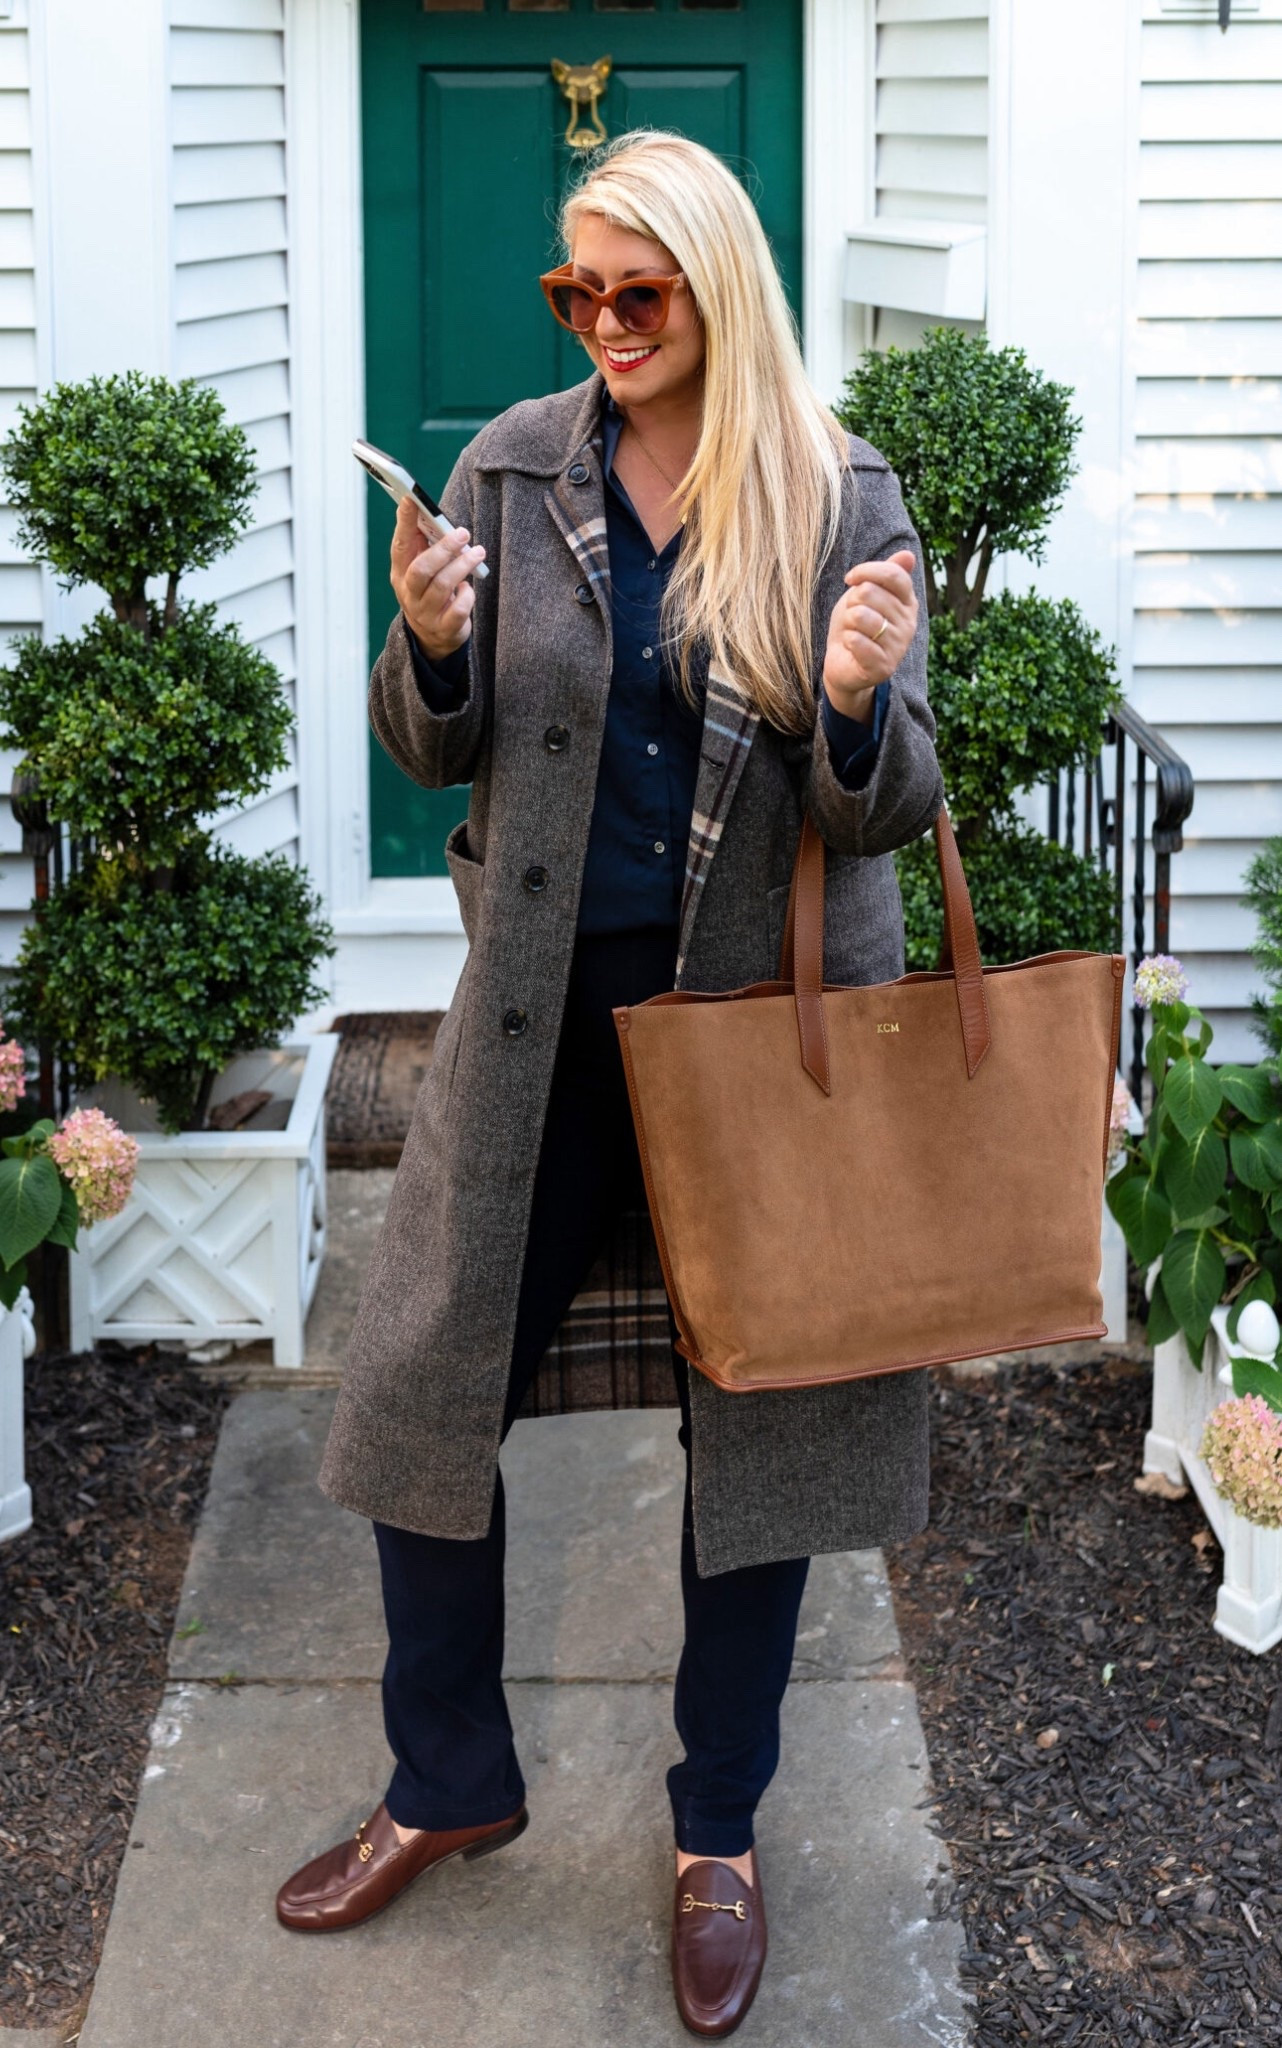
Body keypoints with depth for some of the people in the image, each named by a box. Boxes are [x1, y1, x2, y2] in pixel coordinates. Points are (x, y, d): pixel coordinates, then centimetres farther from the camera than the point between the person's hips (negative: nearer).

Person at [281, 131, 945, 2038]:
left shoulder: (841, 498, -6)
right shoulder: (512, 469, 0)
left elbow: (887, 809, -7)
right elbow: (438, 751, 5)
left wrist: (858, 702, -29)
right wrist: (432, 649, -17)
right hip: (547, 1004, 2)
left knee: (757, 1426, 8)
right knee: (424, 1395, 7)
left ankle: (719, 1834, 29)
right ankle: (451, 1786, 30)